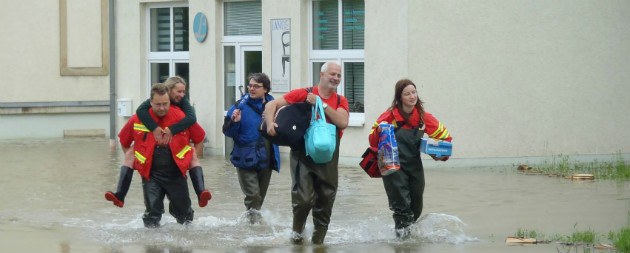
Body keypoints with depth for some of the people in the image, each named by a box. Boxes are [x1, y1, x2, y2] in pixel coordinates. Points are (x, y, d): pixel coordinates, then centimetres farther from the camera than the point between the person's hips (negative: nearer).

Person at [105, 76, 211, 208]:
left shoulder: (183, 101, -14)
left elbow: (192, 117, -33)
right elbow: (140, 110, -35)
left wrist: (172, 130, -44)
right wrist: (154, 127, -48)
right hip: (150, 142, 0)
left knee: (193, 156, -27)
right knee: (130, 155, -21)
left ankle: (201, 194, -42)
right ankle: (119, 196, -29)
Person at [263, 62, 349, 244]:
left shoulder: (341, 101, 10)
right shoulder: (303, 94, 1)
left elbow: (343, 123, -10)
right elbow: (272, 105, -1)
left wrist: (321, 104, -13)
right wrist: (270, 124, -19)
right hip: (302, 153, -4)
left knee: (326, 200, 7)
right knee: (304, 198, -15)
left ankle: (318, 239, 24)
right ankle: (297, 231, 12)